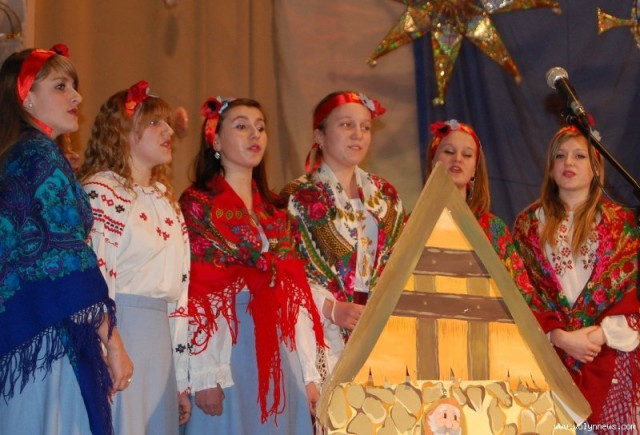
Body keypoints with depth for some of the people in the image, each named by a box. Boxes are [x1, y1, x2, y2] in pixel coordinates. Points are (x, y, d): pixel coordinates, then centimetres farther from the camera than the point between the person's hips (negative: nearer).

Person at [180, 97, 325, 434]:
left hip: (278, 354, 5)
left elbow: (295, 291, 11)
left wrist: (309, 370, 5)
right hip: (226, 350, -5)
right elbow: (192, 293, -9)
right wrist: (205, 374, -17)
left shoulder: (274, 210, 15)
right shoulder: (197, 203, -2)